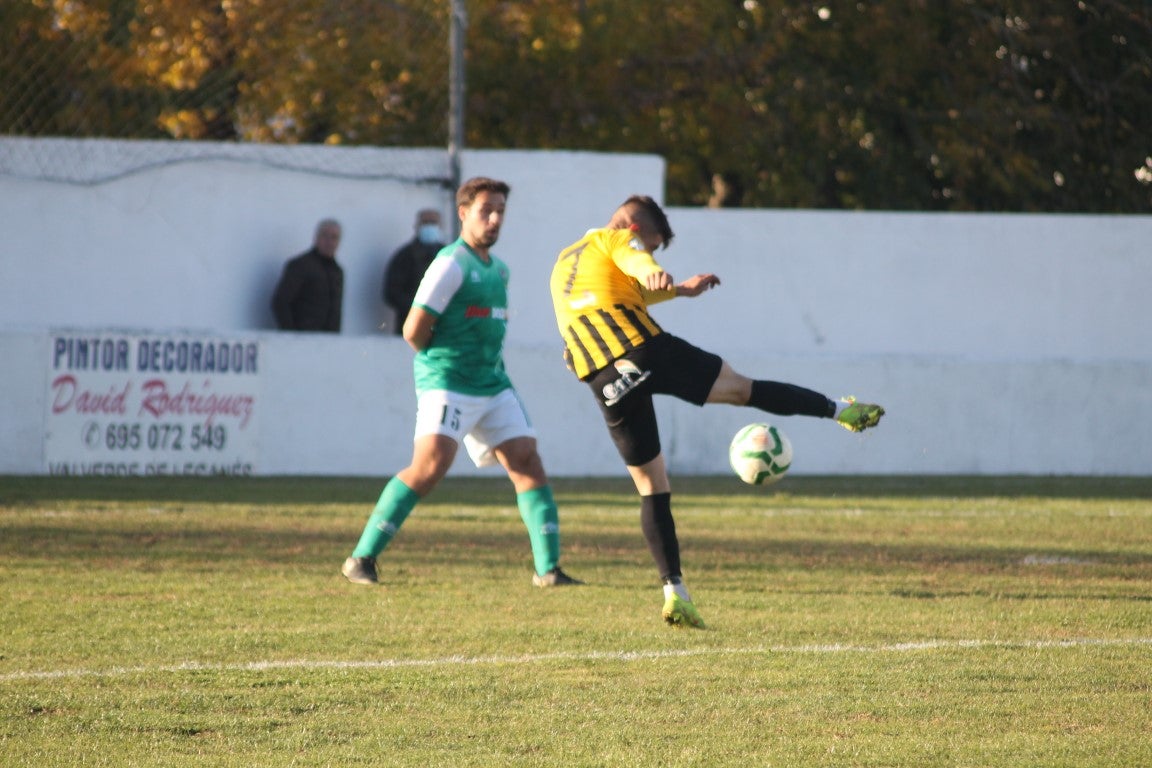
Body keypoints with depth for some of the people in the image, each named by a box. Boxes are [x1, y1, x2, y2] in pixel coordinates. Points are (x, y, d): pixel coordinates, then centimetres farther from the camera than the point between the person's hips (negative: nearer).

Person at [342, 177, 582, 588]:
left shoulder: (498, 269, 17)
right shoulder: (451, 264, -11)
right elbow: (414, 331, -14)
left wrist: (489, 363, 16)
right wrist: (442, 360, 2)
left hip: (494, 385, 8)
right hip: (448, 384, -8)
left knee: (527, 462, -1)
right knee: (430, 465, -20)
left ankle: (548, 567, 1)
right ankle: (361, 558, -14)